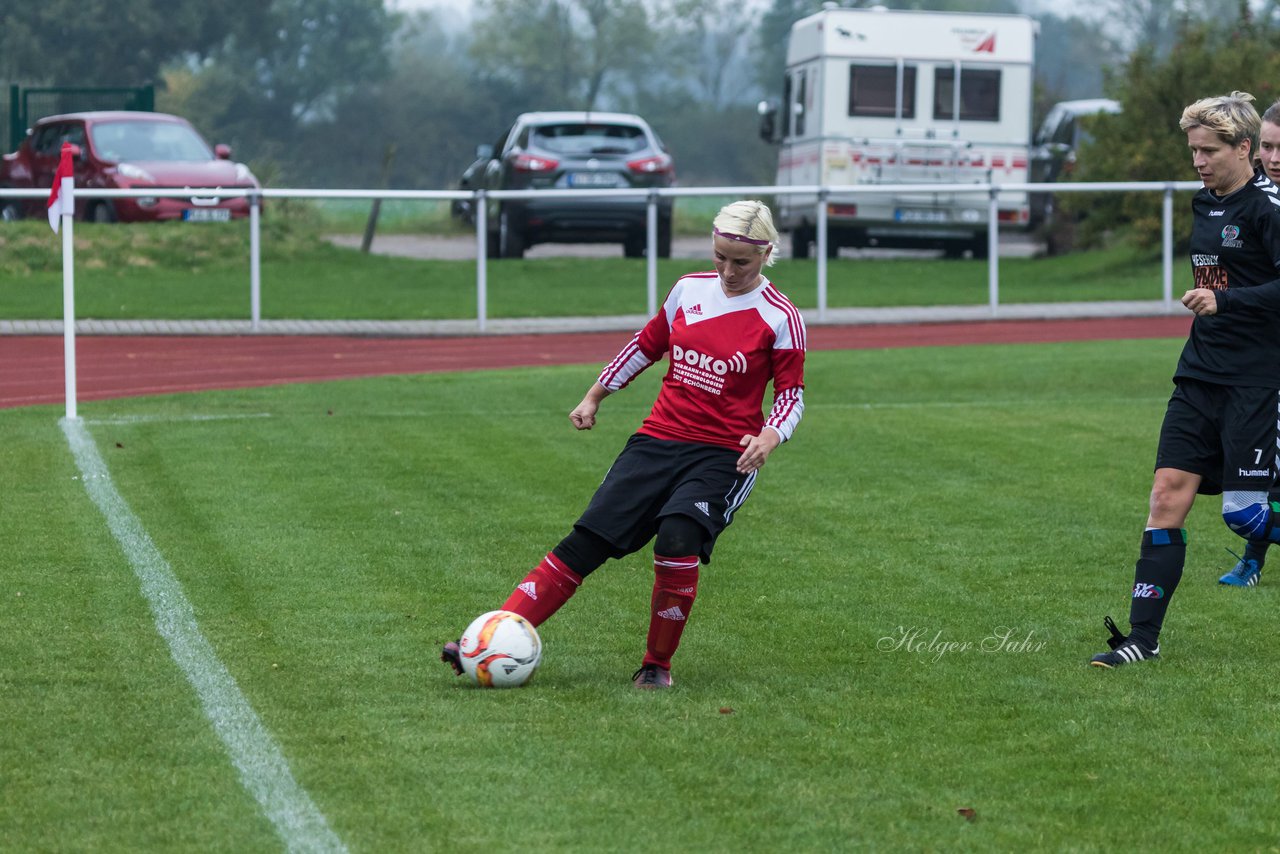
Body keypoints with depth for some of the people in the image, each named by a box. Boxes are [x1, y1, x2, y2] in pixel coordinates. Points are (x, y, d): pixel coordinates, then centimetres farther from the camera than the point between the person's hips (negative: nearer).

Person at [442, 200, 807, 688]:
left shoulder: (780, 318, -5)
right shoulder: (689, 290, 8)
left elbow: (791, 395, -1)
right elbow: (646, 345, 22)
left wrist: (769, 438, -21)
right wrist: (594, 398, 24)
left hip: (724, 456, -4)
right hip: (657, 440, 4)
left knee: (677, 538, -31)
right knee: (585, 542, -7)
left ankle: (658, 665, -12)